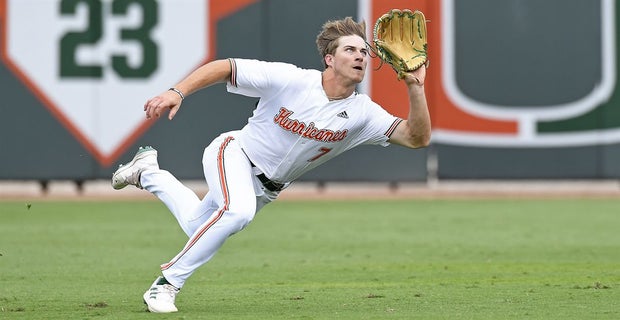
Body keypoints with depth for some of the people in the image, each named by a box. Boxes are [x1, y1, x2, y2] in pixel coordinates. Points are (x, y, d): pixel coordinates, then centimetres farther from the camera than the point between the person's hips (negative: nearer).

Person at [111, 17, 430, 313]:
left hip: (267, 187, 6)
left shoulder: (362, 113, -16)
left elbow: (417, 137, -22)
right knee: (238, 211, -37)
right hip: (235, 153, -6)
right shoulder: (288, 79, -25)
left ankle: (148, 173, 45)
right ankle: (167, 283, -23)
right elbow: (223, 67, -20)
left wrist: (415, 87, -34)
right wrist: (177, 92, -31)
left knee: (198, 227, 20)